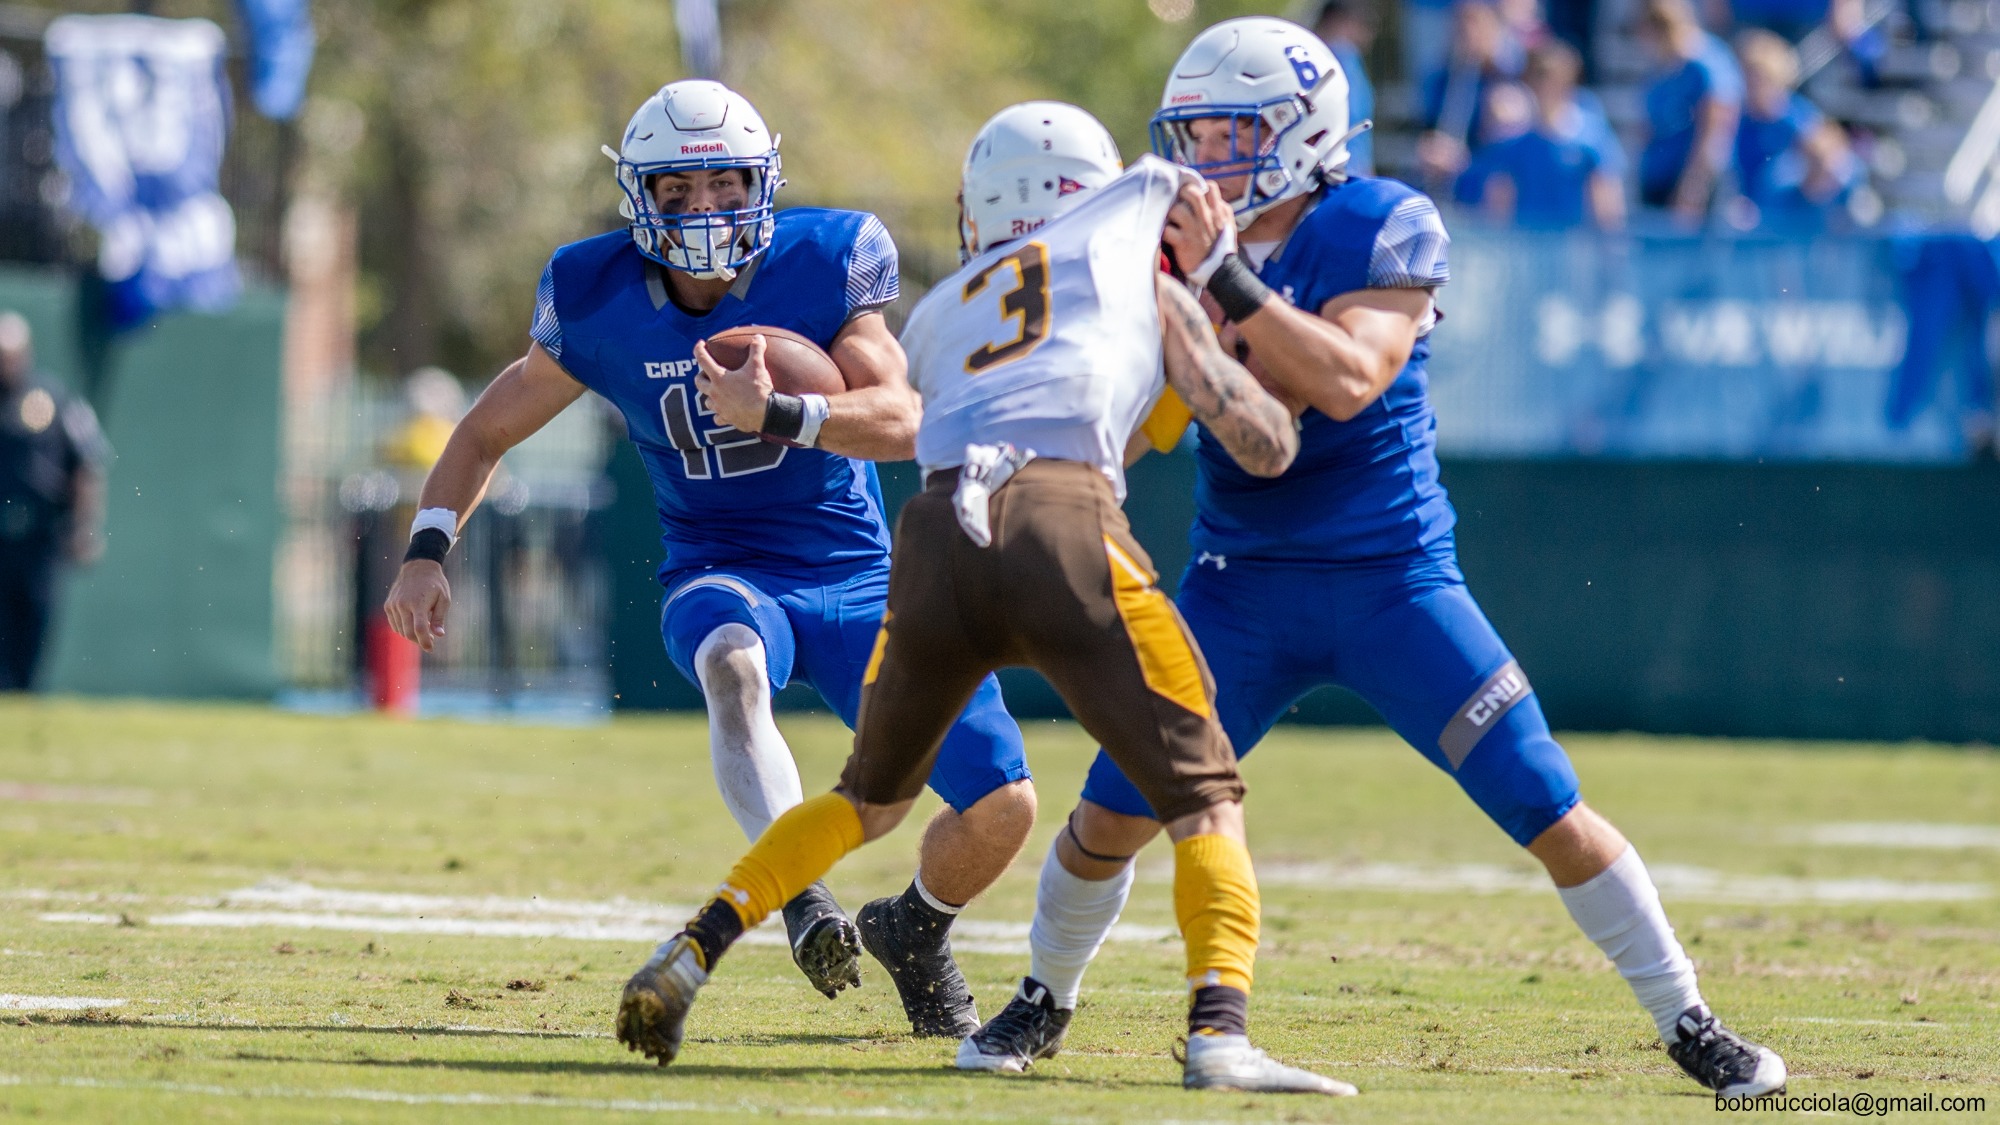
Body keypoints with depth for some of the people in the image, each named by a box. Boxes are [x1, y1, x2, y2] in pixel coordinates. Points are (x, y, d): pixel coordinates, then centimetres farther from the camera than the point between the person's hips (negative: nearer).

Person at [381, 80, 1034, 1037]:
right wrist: (427, 552, -7)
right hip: (724, 578, -1)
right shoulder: (598, 302, -6)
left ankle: (914, 932, 23)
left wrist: (779, 415, -35)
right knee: (734, 663, -41)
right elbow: (489, 431, 7)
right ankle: (799, 897, -52)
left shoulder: (827, 263, -10)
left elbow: (902, 422, -19)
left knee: (1001, 806, -10)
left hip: (858, 583, 1)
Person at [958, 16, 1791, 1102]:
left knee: (1550, 810, -7)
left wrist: (1227, 280, -29)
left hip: (1391, 581, -3)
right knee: (1113, 809, -3)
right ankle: (1045, 1001, 22)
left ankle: (1688, 1023, 5)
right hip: (1241, 589, 3)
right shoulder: (1185, 241, 3)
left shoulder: (1385, 230, -10)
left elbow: (1346, 381, -25)